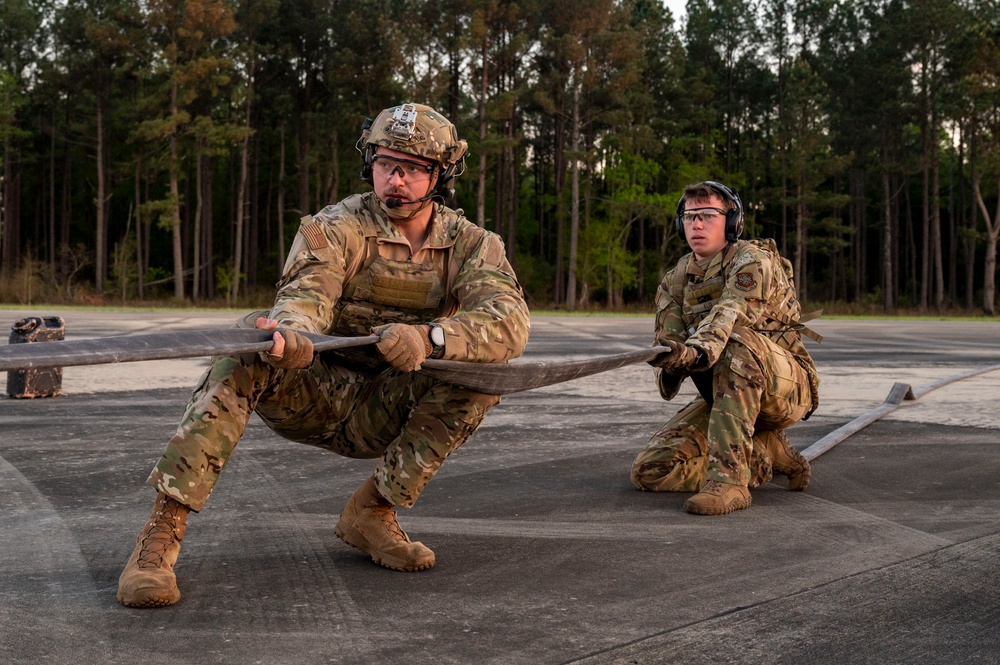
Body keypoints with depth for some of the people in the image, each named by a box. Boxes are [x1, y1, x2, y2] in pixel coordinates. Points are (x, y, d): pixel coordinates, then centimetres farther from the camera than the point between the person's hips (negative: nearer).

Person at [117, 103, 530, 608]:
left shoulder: (472, 245, -4)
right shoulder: (336, 227, -9)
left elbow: (509, 324, -23)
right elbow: (306, 292, -29)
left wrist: (429, 337, -43)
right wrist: (291, 328, -55)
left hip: (380, 414, 2)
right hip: (307, 394, -2)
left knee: (483, 364, -22)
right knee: (245, 356, -31)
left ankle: (371, 511, -13)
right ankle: (161, 531, -32)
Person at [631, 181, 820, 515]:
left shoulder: (753, 260, -14)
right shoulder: (675, 280, 6)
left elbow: (731, 313, -33)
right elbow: (669, 341, -6)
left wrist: (696, 351, -54)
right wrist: (670, 368, -32)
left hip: (786, 387, -6)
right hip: (722, 397, 6)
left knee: (738, 339, -38)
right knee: (649, 470, -10)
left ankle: (730, 479, -39)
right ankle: (763, 455, 5)